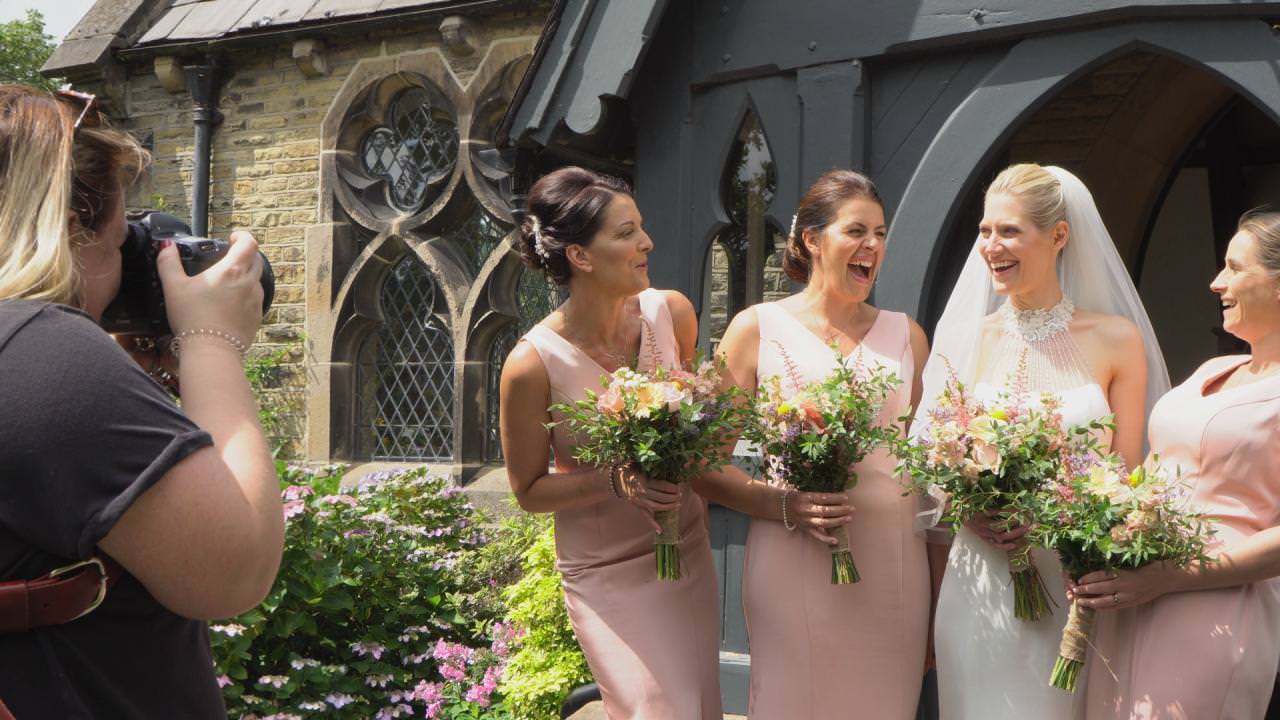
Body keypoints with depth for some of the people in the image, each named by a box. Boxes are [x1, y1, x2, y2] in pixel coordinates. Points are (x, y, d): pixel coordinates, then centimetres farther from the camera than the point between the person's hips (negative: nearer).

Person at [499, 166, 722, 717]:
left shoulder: (672, 313, -7)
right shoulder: (534, 363, -20)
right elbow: (529, 490, -9)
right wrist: (617, 481, -24)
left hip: (688, 553, 5)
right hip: (608, 574, -5)